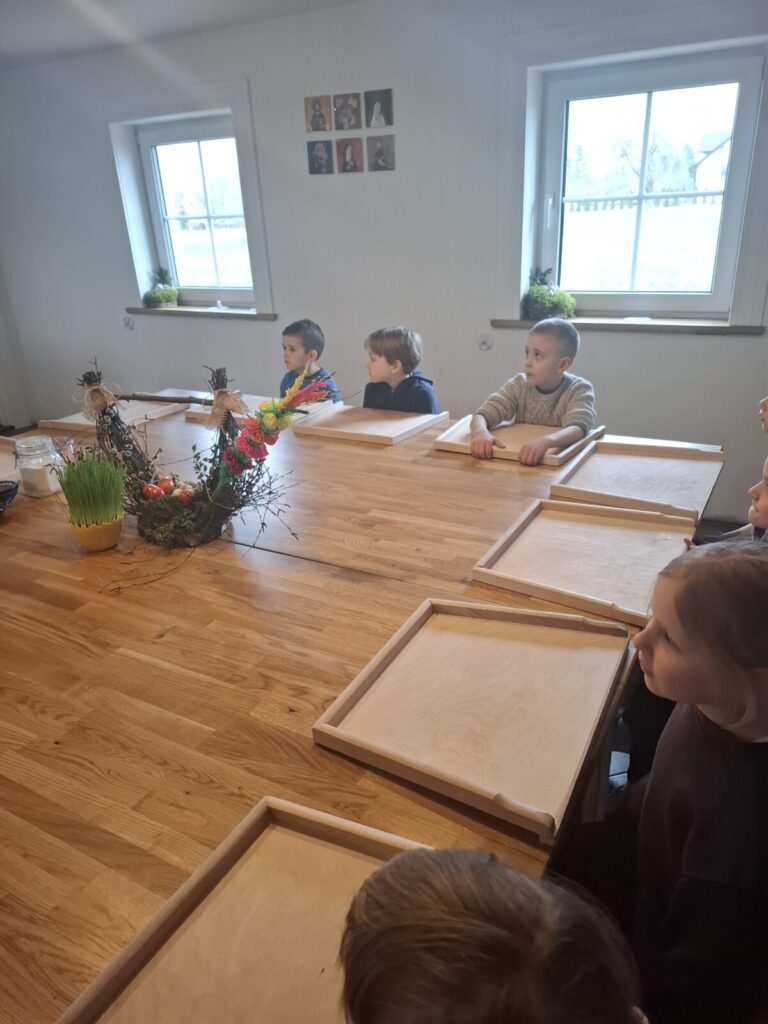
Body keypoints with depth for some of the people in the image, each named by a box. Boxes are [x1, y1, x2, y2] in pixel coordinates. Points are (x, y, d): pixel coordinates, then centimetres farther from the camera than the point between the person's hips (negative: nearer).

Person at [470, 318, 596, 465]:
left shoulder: (579, 390, -10)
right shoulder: (519, 385, -2)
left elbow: (577, 428, -27)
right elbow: (483, 415, -12)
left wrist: (545, 441, -47)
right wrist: (481, 432, -35)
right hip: (519, 460, 2)